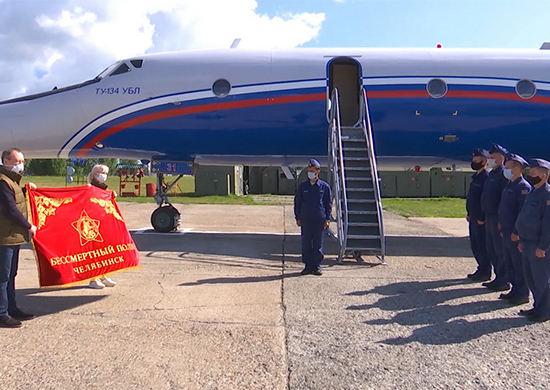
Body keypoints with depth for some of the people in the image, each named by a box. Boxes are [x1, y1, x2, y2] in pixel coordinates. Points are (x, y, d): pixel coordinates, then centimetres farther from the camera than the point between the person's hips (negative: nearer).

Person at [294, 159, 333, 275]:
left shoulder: (325, 186, 3)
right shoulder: (302, 186, 6)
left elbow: (329, 204, 6)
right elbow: (297, 202, 11)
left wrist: (327, 219, 0)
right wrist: (298, 218, 5)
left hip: (319, 220, -1)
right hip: (305, 220, 1)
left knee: (318, 244, 3)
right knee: (306, 244, 4)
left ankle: (317, 266, 14)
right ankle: (308, 266, 14)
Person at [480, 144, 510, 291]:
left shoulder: (503, 174, -14)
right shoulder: (492, 173, 16)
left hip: (498, 217, -10)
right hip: (489, 217, 10)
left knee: (500, 250, -2)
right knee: (491, 249, 16)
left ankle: (503, 281, 8)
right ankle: (499, 277, 26)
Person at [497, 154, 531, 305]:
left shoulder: (523, 187, -15)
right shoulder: (509, 185, 14)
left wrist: (516, 232, -20)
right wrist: (502, 225, 14)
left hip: (516, 234, -9)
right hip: (507, 232, 9)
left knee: (519, 264, 1)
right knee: (509, 263, 16)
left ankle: (522, 294, 11)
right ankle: (515, 290, 27)